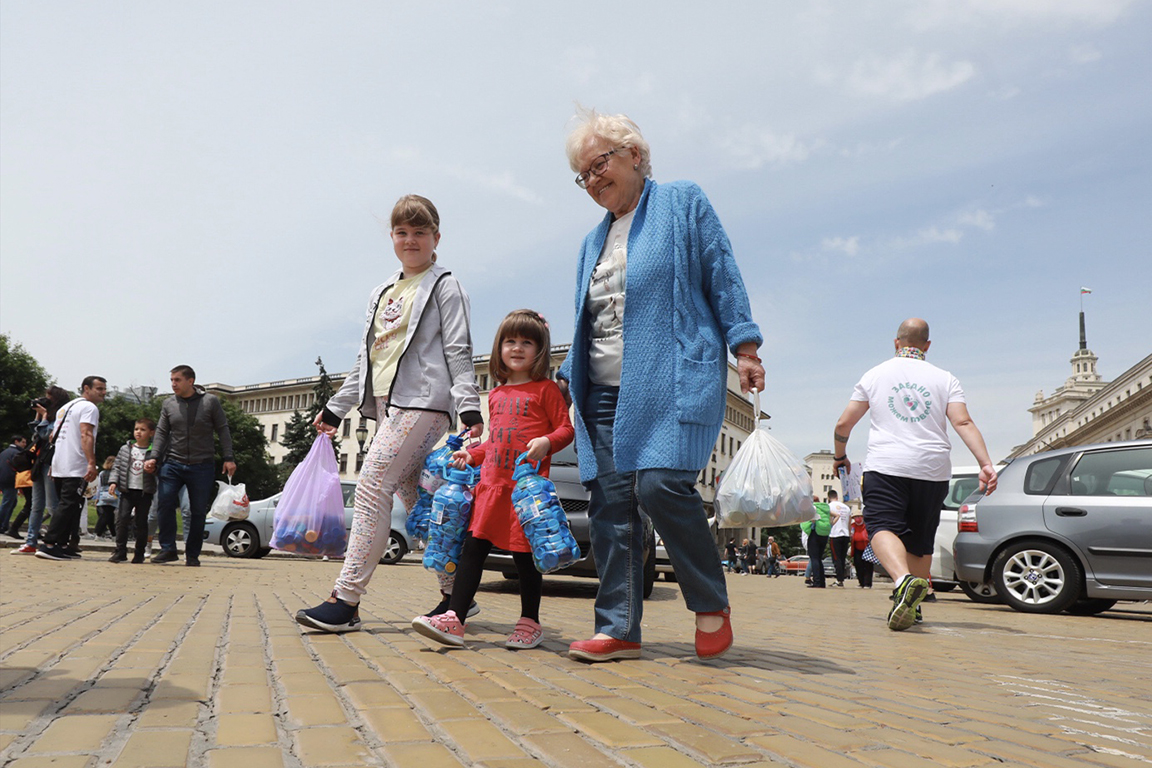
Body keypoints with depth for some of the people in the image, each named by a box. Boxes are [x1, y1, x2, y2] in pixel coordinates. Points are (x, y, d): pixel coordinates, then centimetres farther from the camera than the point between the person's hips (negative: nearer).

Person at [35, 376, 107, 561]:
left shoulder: (66, 407, 23)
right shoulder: (89, 407, -7)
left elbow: (53, 436, 24)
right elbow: (86, 435, -20)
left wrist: (54, 465, 28)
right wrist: (92, 463, -27)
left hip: (59, 466, 9)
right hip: (77, 468, -9)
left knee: (66, 506, 14)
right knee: (68, 506, -9)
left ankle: (62, 546, 14)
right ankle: (49, 545, -13)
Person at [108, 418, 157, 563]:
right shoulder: (125, 449, 9)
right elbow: (117, 466, 10)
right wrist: (114, 481, -2)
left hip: (145, 492, -2)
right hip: (127, 490, 2)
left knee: (141, 523, 4)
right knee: (122, 519, -6)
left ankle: (139, 553, 14)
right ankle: (120, 551, 2)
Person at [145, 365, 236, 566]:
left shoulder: (211, 401, -1)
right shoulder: (168, 404, 7)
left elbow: (223, 430, 1)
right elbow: (161, 432, 9)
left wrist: (228, 458, -4)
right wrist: (154, 457, -5)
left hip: (202, 465, -2)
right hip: (172, 463, 2)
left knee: (198, 511, 3)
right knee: (164, 504, -12)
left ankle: (192, 555, 13)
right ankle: (168, 549, 0)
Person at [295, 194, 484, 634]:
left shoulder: (444, 287, 4)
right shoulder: (381, 293, 23)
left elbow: (458, 351, -5)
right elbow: (365, 359, 25)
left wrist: (469, 406, -16)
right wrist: (336, 408, 22)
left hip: (423, 402, -8)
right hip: (386, 404, 8)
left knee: (372, 486, -16)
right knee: (413, 499, 6)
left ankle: (347, 601, -13)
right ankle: (455, 591, 16)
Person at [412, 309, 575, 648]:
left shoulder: (546, 389, 2)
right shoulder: (496, 395, 20)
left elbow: (566, 429, -3)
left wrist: (547, 442, -21)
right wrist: (472, 455, 14)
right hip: (491, 482, 5)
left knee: (524, 553, 1)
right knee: (473, 546, -2)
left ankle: (530, 623, 16)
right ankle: (454, 620, -1)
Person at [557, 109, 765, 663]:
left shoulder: (683, 203, 8)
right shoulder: (593, 242, 24)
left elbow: (723, 279, 2)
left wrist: (745, 349, -6)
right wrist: (569, 375, 19)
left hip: (674, 380, -6)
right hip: (606, 392, 6)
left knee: (660, 483, -20)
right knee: (610, 503, -1)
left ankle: (711, 605, 1)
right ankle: (619, 629, 6)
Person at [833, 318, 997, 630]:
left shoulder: (875, 375, 11)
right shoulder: (944, 379, 12)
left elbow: (843, 424, 10)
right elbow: (963, 422, -3)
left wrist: (840, 456, 25)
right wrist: (986, 463, -8)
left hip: (886, 465, -2)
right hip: (933, 469, 3)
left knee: (883, 526, -13)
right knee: (920, 538, 14)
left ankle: (904, 580, -41)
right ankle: (912, 605, 16)